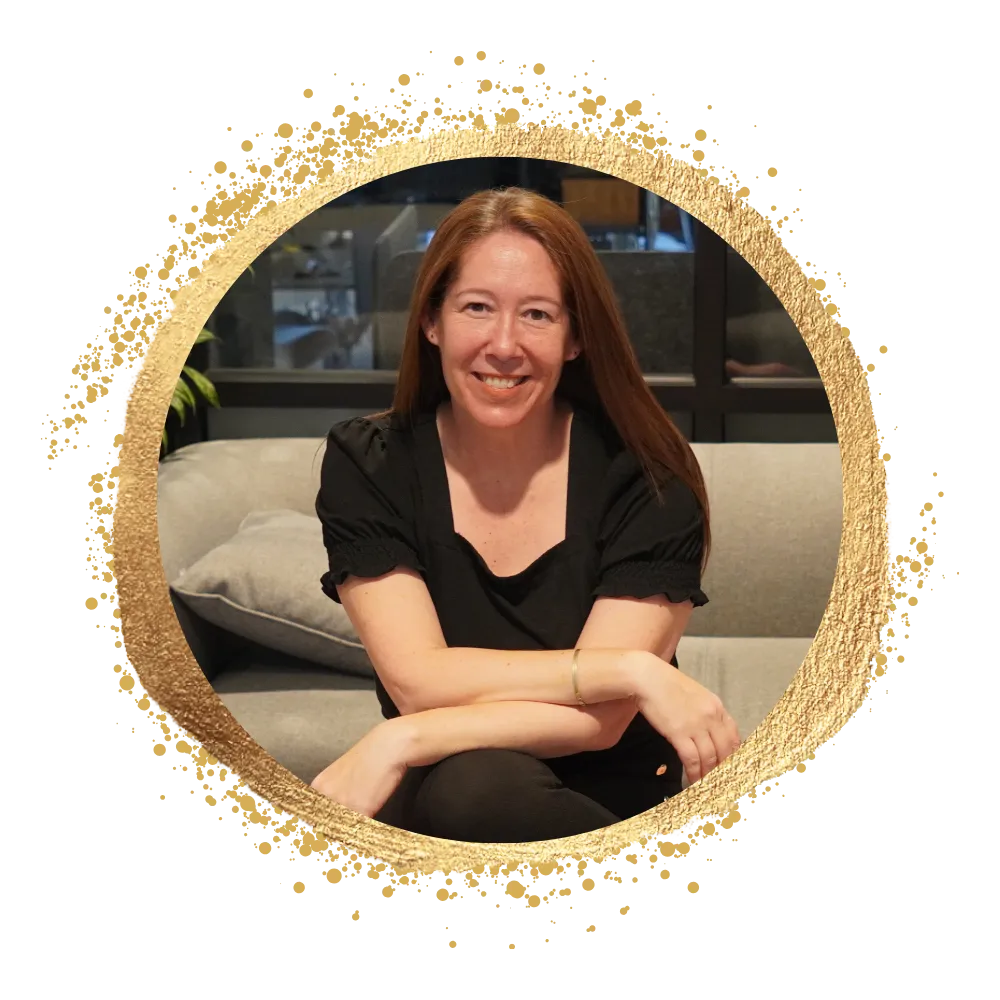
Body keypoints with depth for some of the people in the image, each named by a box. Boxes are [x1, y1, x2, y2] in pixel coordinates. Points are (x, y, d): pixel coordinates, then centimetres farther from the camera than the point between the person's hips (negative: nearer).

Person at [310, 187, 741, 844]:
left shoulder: (646, 479, -8)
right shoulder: (366, 465, -4)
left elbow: (600, 719, -15)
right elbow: (417, 681, -14)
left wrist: (400, 743, -25)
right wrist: (633, 670, -21)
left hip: (611, 811, -2)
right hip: (432, 808, 2)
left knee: (476, 788, -33)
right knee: (471, 781, -33)